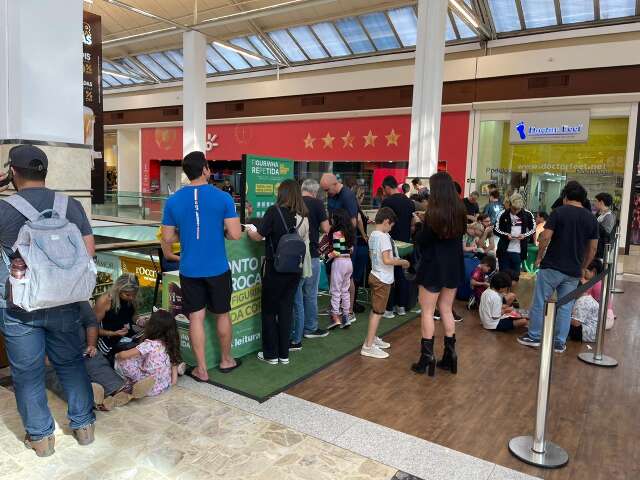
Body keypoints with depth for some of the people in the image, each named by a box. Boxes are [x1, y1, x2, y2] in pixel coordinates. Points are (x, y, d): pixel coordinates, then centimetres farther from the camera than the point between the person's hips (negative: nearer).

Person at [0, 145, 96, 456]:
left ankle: (40, 436, 25)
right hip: (63, 303, 3)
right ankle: (83, 425, 28)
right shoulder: (71, 205, -4)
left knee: (27, 372, 13)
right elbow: (89, 250, -3)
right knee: (71, 363, 17)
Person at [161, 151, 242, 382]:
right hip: (218, 268, -1)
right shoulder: (223, 197, -9)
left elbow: (167, 239, 1)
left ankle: (201, 369, 15)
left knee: (196, 317, 8)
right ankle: (226, 360, 31)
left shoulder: (173, 201, -2)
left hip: (189, 270, 1)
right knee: (222, 314, 16)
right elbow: (235, 234, -12)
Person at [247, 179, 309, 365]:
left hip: (275, 268, -5)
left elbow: (259, 236, -9)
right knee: (286, 309, 13)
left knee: (269, 311, 9)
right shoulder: (304, 216, 2)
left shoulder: (274, 211, -13)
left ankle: (271, 354, 18)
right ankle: (284, 354, 21)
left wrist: (249, 231, 12)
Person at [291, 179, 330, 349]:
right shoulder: (316, 203, -6)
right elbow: (326, 229, -6)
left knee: (295, 297, 7)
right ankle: (310, 328, 29)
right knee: (310, 295, 15)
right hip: (311, 255, -2)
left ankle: (295, 338, 10)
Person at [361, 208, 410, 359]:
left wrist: (394, 259, 18)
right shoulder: (384, 237, -20)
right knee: (378, 312, -3)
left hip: (375, 275, 9)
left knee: (375, 310, 18)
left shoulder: (372, 235, 7)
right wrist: (402, 262, -13)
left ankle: (373, 338, 29)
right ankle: (368, 346, 0)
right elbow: (386, 260, -27)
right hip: (383, 279, -9)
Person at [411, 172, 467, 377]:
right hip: (454, 266, 6)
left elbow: (421, 241, -14)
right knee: (447, 310, 16)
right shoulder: (460, 211, 1)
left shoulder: (433, 213, -18)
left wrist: (418, 226, 1)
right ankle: (450, 355, 22)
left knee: (427, 312, 4)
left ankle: (427, 357, 7)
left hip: (433, 267, -6)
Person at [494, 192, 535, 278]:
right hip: (504, 251, 0)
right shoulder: (504, 214, -3)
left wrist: (525, 235, -11)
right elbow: (496, 229, 3)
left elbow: (533, 229, 8)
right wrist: (506, 235, -14)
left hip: (518, 252, 1)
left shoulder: (527, 215, -1)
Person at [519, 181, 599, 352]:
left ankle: (534, 336, 14)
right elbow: (592, 248, 8)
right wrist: (582, 268, 18)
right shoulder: (592, 219, 6)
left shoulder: (559, 212, -7)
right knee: (565, 307, 9)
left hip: (552, 266, -4)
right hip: (573, 271, 4)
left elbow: (546, 237, -14)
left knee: (540, 302, 7)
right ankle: (559, 342, 15)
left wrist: (539, 257, -1)